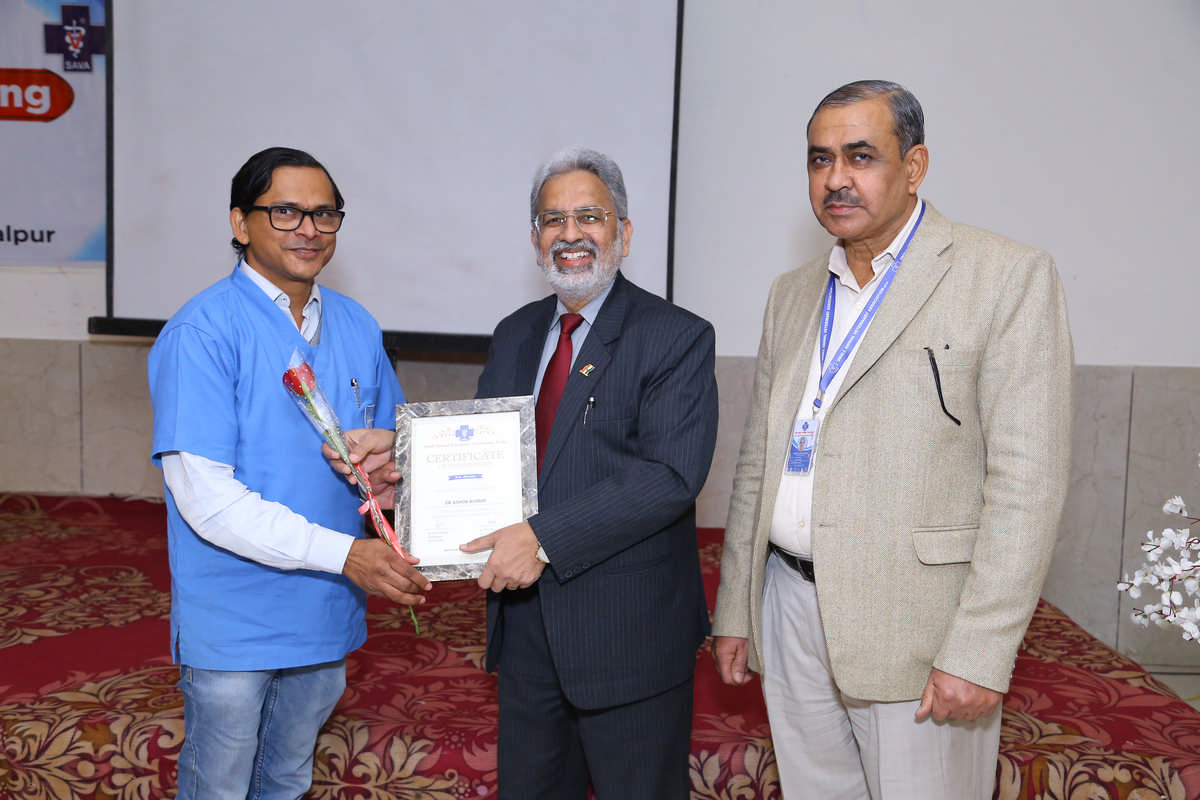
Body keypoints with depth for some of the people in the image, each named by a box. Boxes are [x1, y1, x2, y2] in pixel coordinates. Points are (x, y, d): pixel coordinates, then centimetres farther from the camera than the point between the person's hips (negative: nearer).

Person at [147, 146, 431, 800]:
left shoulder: (357, 327, 4)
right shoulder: (201, 333, -16)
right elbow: (205, 497, -22)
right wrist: (343, 552, -26)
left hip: (326, 615, 6)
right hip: (233, 623, -5)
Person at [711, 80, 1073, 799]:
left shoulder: (1011, 277, -6)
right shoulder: (793, 293, 12)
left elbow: (1027, 479, -12)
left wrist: (979, 652, -17)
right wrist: (734, 611, 12)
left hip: (915, 626, -5)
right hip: (791, 607, 5)